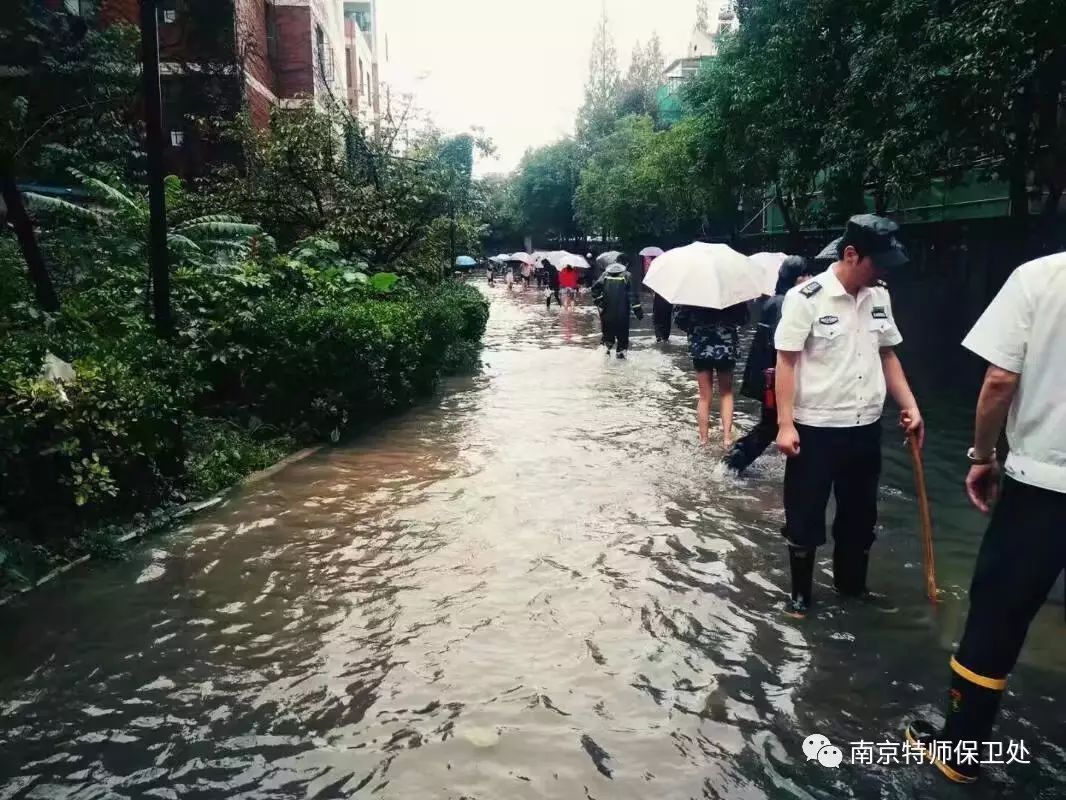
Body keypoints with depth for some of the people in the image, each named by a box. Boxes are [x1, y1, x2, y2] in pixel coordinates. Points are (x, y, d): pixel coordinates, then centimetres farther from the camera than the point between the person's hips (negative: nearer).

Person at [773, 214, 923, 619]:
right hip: (815, 428, -6)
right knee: (805, 517, 7)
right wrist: (785, 423, -17)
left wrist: (910, 405, 7)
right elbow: (786, 363, -13)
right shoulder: (806, 298, -14)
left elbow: (887, 355, 14)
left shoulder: (879, 297, 5)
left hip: (866, 427, 6)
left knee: (861, 514, 19)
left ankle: (852, 585, 38)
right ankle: (800, 593, 25)